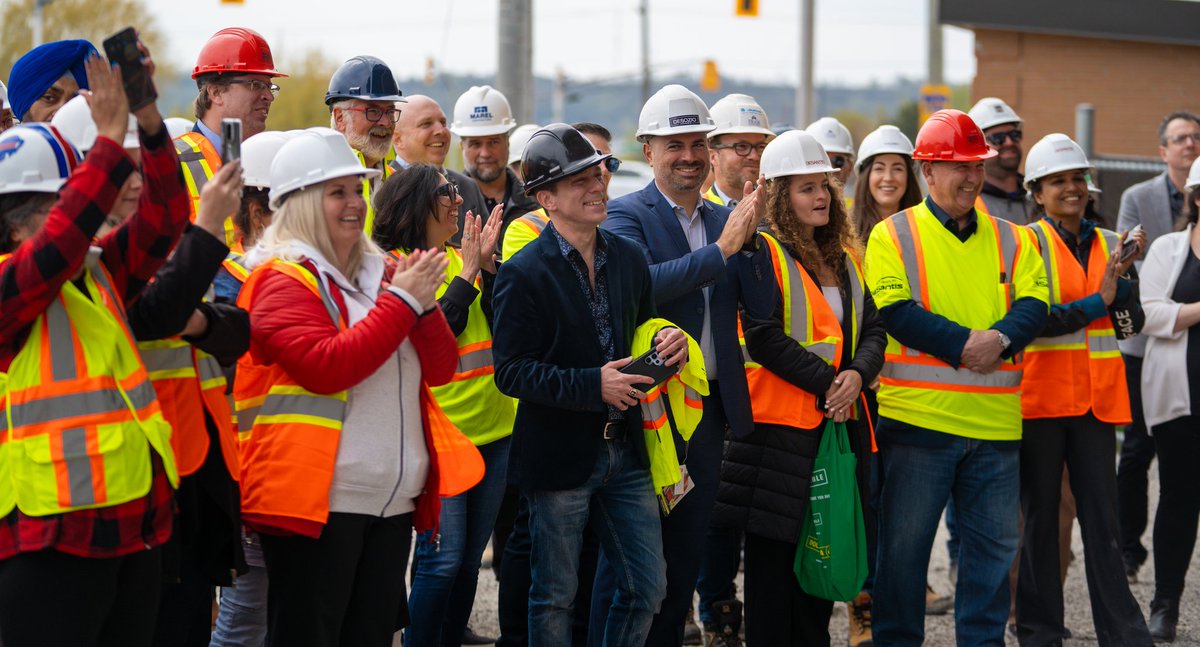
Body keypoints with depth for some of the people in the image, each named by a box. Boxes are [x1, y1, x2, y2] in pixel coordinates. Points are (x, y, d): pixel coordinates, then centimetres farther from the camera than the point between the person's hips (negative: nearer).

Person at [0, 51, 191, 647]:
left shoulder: (100, 274, 13)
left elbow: (163, 218, 7)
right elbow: (60, 242, -24)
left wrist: (149, 120, -6)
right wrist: (110, 139, -23)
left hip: (134, 527, 7)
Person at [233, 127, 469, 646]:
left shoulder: (380, 273, 16)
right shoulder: (284, 279, -6)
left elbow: (440, 369, 12)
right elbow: (325, 367, -21)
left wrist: (425, 304, -6)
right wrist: (401, 303, -16)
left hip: (393, 501, 7)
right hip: (317, 501, -7)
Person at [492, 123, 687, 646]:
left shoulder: (628, 257, 6)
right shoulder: (524, 273, -12)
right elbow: (511, 371, -15)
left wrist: (668, 344, -4)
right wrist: (593, 386, -24)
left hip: (625, 449, 6)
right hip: (559, 455, -5)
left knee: (648, 586, 9)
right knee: (554, 598, 6)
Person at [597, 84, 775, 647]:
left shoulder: (724, 220, 11)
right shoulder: (626, 215, -6)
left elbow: (762, 306, 3)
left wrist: (748, 239, -12)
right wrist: (721, 248, -24)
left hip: (709, 405, 6)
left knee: (684, 554, 13)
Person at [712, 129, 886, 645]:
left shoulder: (845, 256, 15)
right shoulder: (764, 253, -7)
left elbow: (873, 329, 10)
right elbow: (764, 336, -16)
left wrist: (857, 375, -11)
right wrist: (826, 382, -18)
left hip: (840, 421, 7)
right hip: (781, 422, -7)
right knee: (773, 551, -2)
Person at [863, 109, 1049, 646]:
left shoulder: (1010, 240, 13)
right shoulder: (893, 236, 0)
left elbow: (1034, 305, 1)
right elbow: (897, 314, -12)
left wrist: (1000, 337, -19)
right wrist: (966, 343, -19)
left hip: (995, 422, 4)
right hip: (917, 418, -4)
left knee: (995, 542, 8)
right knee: (904, 543, 3)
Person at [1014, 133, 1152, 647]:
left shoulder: (1110, 245, 11)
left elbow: (1132, 322, 5)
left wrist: (1121, 281, -12)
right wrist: (1098, 301, -18)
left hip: (1097, 397, 3)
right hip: (1040, 396, -3)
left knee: (1102, 518, 3)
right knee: (1040, 517, 5)